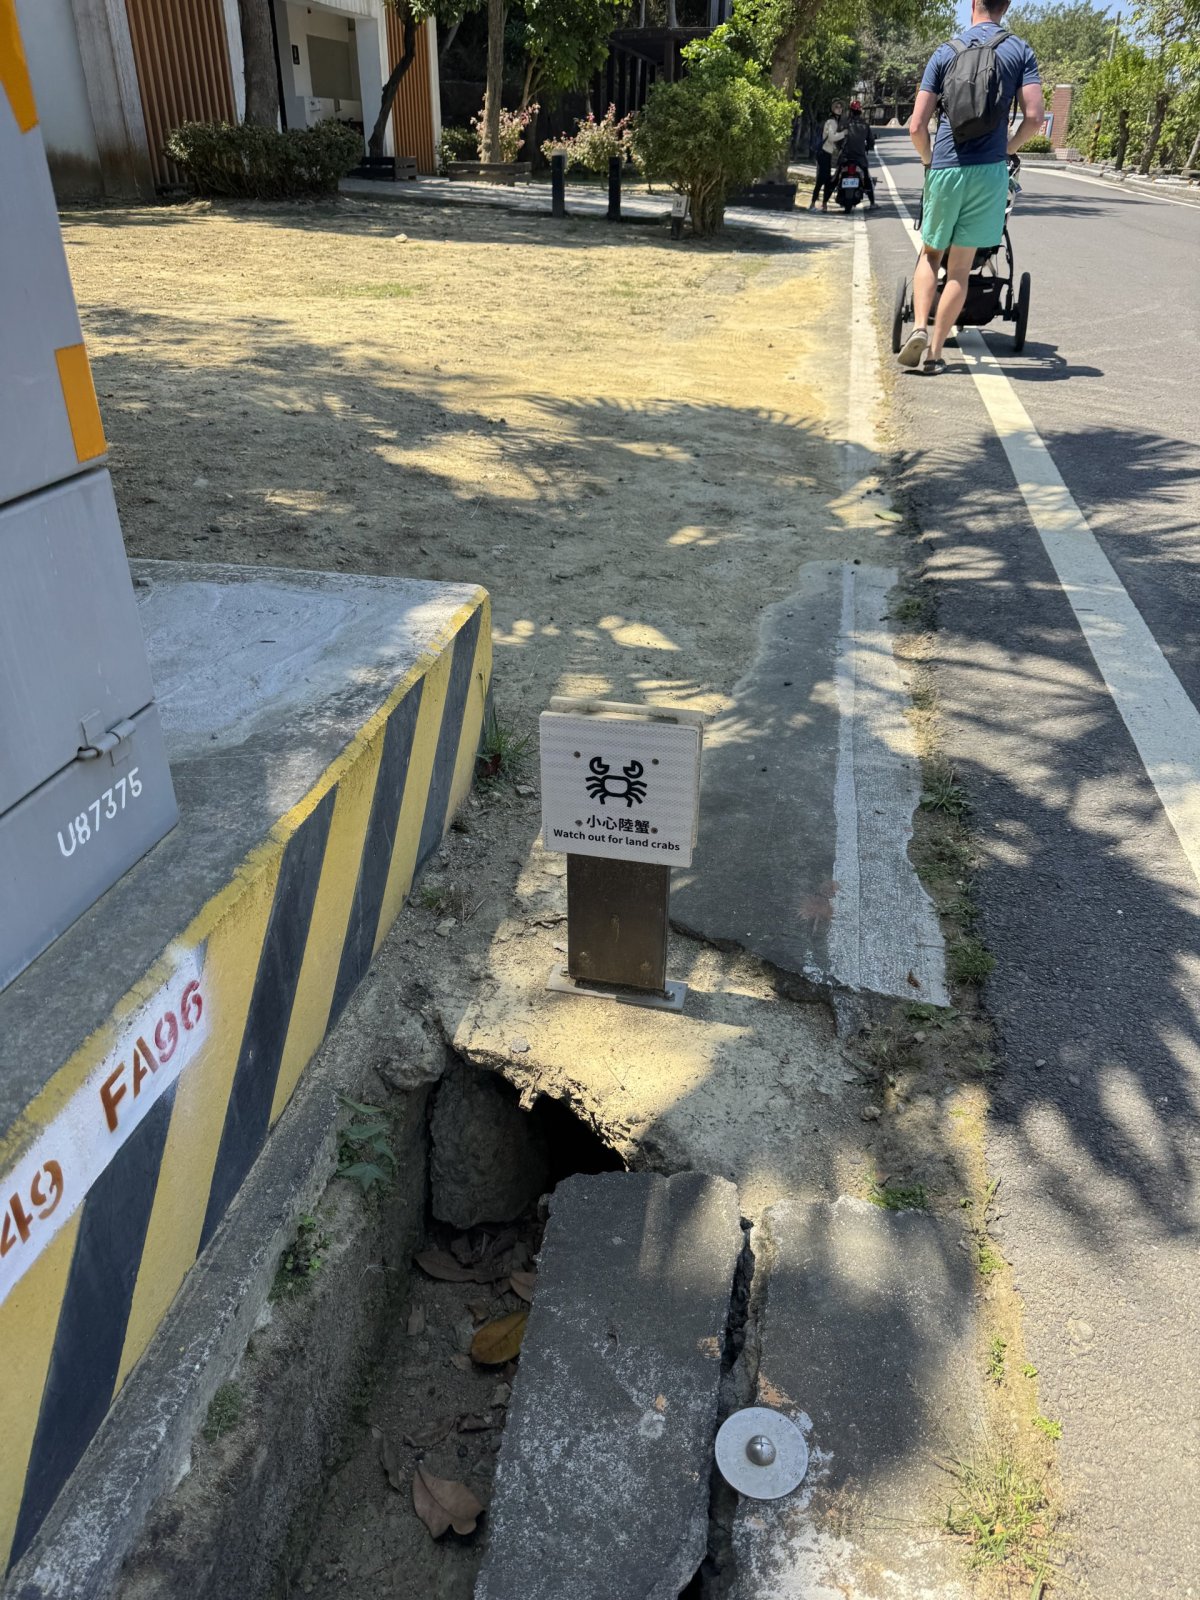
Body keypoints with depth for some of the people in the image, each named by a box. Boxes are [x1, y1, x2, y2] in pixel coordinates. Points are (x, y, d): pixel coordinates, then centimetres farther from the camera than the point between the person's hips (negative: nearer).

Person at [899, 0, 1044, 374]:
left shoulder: (945, 52, 5)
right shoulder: (1020, 51, 4)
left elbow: (916, 127, 0)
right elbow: (1034, 118, -4)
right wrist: (1008, 148, 14)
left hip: (945, 168, 0)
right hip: (989, 170, 0)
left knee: (930, 253, 16)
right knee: (960, 267, 5)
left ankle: (919, 327, -6)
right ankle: (934, 352, 5)